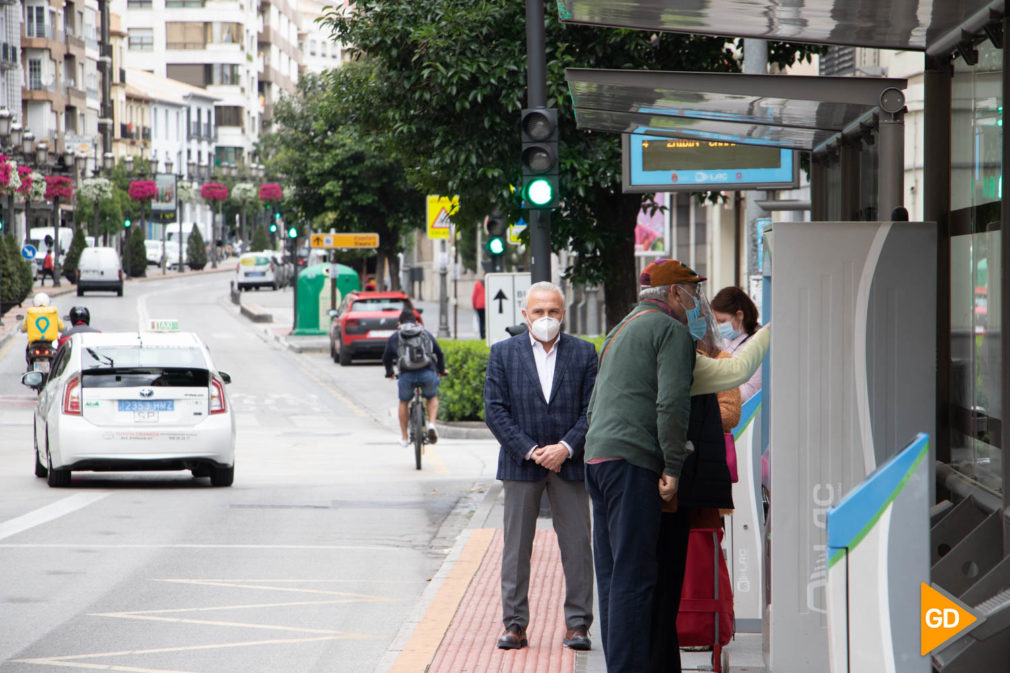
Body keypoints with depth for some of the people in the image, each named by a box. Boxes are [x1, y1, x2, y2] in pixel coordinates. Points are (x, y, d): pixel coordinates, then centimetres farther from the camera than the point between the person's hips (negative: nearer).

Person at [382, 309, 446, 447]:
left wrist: (389, 372, 48)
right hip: (428, 373, 0)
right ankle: (431, 424, 3)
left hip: (407, 375, 0)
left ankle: (404, 438, 26)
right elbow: (439, 354, 29)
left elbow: (386, 358, 27)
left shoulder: (395, 337, 18)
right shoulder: (426, 334, 22)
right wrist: (441, 370, 47)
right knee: (432, 398, 28)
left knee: (403, 402, 25)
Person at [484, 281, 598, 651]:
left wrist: (566, 447, -12)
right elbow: (495, 410, -2)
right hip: (520, 464, 0)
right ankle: (515, 624, 9)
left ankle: (577, 624, 5)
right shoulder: (503, 353, 4)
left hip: (569, 463, 0)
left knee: (577, 545, -1)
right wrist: (529, 450, -11)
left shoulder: (584, 353, 4)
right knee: (516, 547, 3)